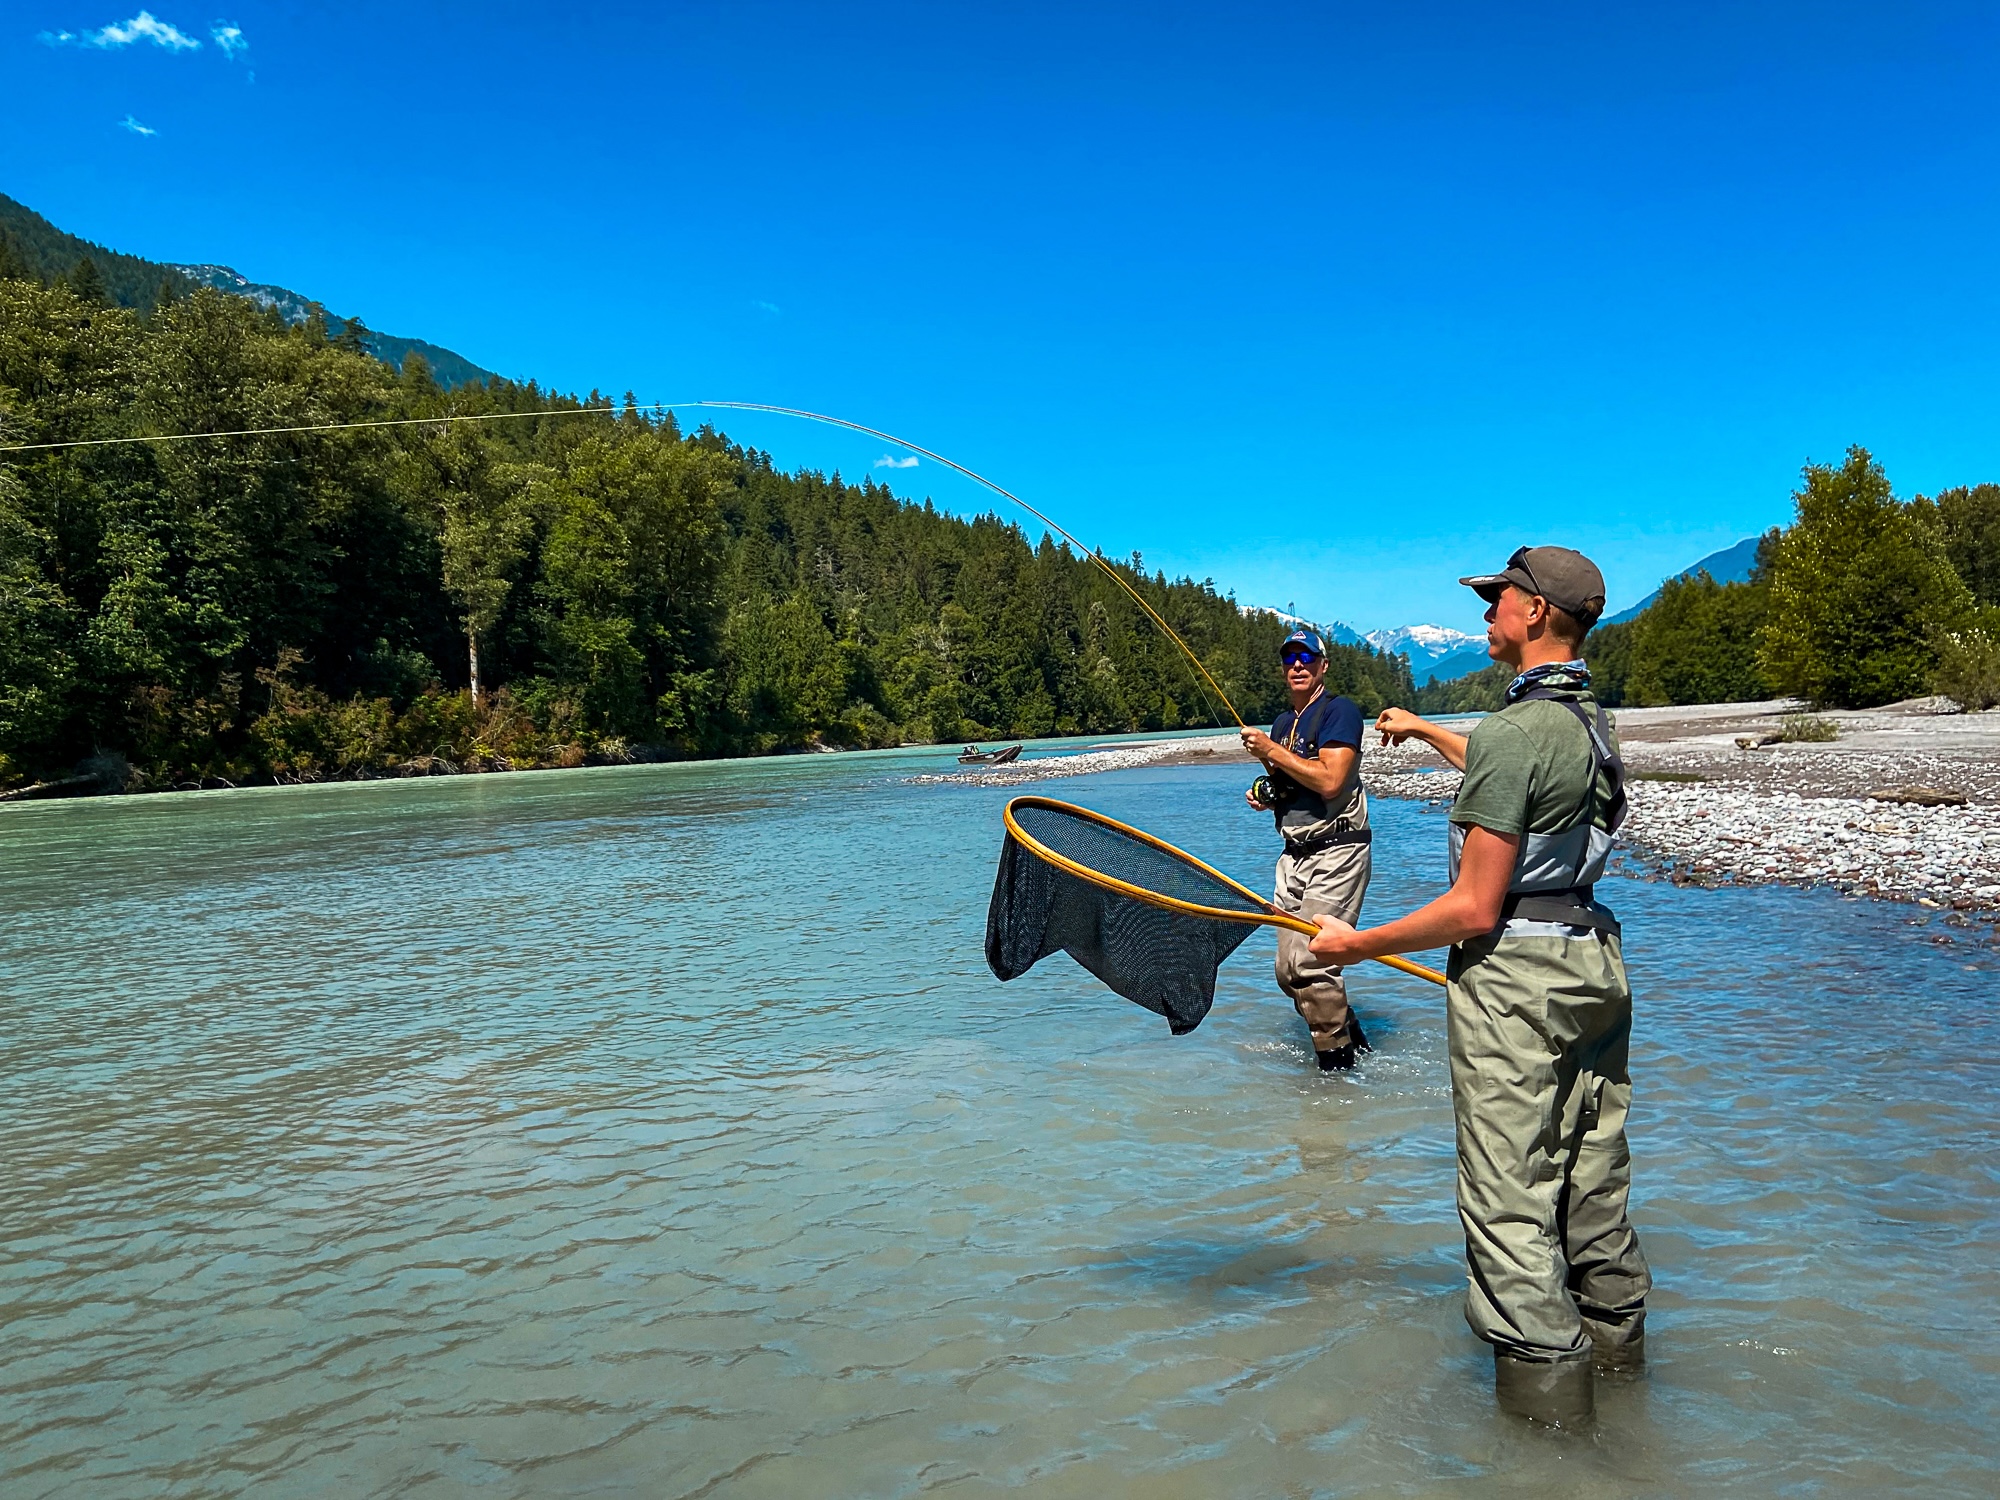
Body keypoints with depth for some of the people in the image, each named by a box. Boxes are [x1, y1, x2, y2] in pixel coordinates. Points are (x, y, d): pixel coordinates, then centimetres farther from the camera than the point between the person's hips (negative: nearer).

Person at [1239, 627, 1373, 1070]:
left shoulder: (1339, 710, -8)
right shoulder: (1283, 722, 18)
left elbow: (1329, 781, -21)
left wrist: (1271, 751, -14)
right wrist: (1265, 795, 7)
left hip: (1335, 854, -9)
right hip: (1294, 855, 9)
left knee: (1310, 965, -16)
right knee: (1288, 972, 7)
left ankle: (1339, 1067, -3)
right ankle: (1355, 1043, 24)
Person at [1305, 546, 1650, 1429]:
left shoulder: (1512, 732, -20)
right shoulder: (1591, 721, 8)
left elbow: (1475, 909, -21)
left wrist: (1357, 944, -11)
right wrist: (1425, 732, 44)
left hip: (1512, 976, -9)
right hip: (1594, 963, 9)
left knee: (1509, 1200, 0)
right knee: (1592, 1178, 20)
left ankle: (1544, 1391, 6)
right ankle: (1615, 1343, 34)